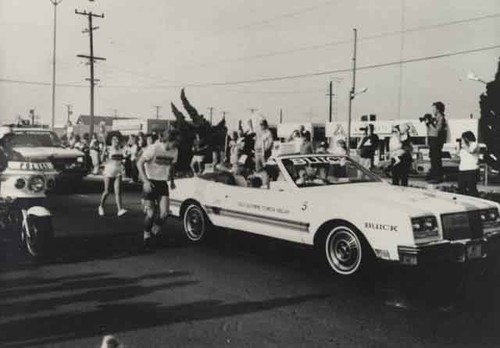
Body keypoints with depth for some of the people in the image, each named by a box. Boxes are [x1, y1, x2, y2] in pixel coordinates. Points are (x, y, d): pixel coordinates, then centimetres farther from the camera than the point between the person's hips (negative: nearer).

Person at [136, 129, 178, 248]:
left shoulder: (174, 151, -1)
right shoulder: (154, 148, -16)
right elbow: (139, 163, -12)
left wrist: (172, 180, 10)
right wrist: (145, 181, -20)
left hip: (163, 183, 4)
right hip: (150, 182, -4)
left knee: (164, 213, -8)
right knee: (150, 213, -3)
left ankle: (154, 231, 16)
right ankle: (146, 235, 19)